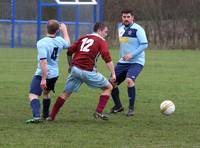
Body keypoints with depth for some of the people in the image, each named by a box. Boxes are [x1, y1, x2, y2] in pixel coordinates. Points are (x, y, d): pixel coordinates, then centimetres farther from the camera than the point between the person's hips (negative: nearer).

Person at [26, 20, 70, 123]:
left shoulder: (41, 43, -21)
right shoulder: (59, 40, -3)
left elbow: (43, 62, -27)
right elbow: (68, 44, 24)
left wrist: (43, 78, -25)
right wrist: (65, 30, 38)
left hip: (42, 73, -7)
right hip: (54, 74, 7)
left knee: (33, 95, -11)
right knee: (46, 93, 29)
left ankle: (36, 116, -32)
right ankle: (46, 115, 41)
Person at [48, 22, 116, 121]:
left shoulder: (83, 38, 18)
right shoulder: (101, 41, 2)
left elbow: (70, 52, 16)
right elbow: (107, 58, -12)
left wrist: (70, 65, 30)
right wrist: (113, 73, -14)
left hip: (75, 68, 5)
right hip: (87, 71, -5)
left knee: (66, 93, 17)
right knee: (108, 87, 10)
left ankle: (52, 116, 14)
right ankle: (99, 112, 0)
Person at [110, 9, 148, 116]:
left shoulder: (137, 29, -12)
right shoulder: (120, 28, 11)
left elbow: (144, 44, -17)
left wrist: (132, 55, -23)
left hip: (136, 62, -7)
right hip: (123, 62, 7)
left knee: (129, 80, -30)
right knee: (111, 83, 3)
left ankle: (131, 108, -17)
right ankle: (118, 106, 24)